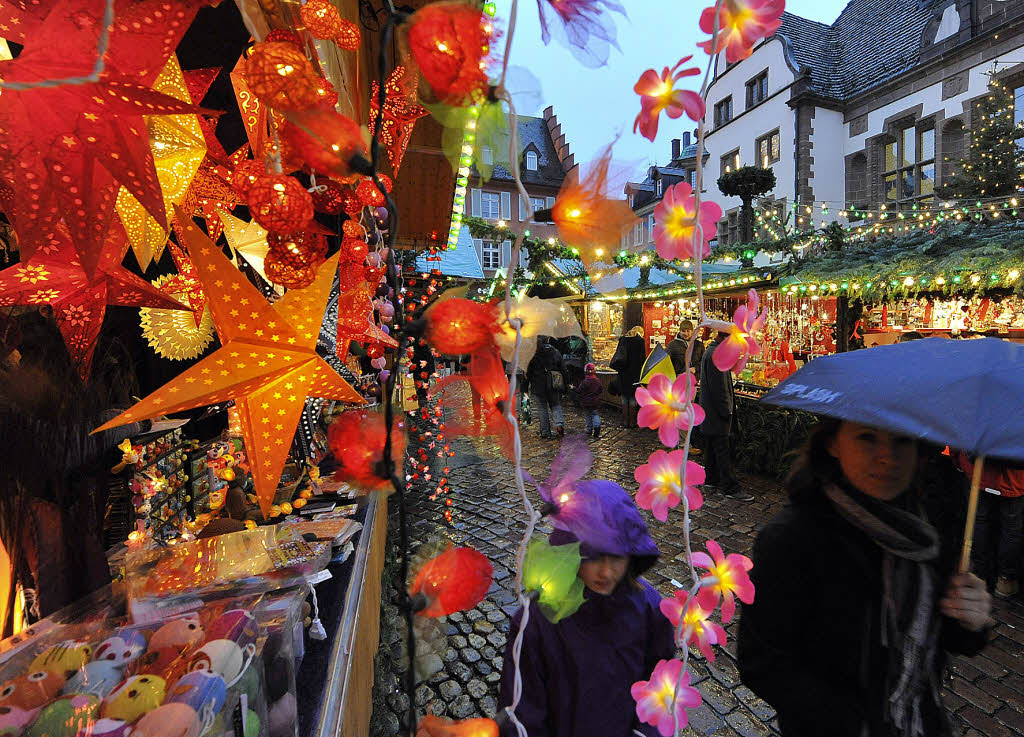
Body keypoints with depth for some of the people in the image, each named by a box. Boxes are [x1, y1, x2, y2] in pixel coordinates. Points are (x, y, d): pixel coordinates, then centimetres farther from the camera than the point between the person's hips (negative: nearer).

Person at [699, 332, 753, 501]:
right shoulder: (716, 355, -20)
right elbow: (718, 387, -22)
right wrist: (726, 411, -18)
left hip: (711, 411, 11)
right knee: (722, 450, -6)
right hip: (716, 412, -11)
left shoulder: (711, 352, 14)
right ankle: (731, 488, 0)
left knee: (712, 446, 17)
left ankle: (712, 479, 27)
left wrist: (730, 404, 22)